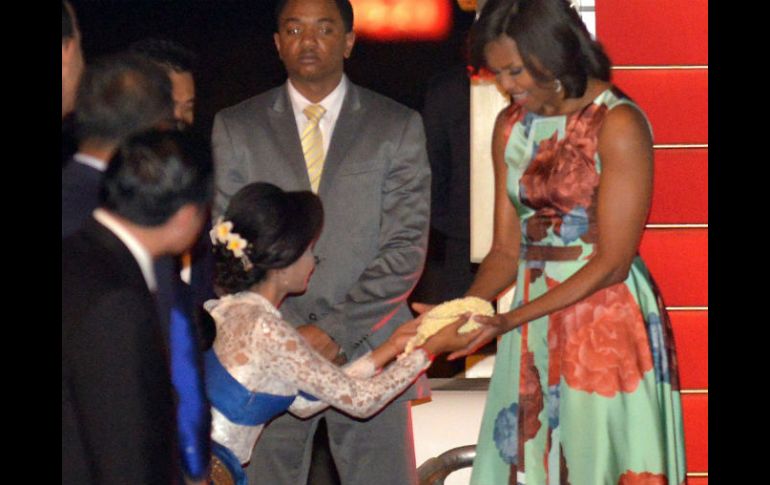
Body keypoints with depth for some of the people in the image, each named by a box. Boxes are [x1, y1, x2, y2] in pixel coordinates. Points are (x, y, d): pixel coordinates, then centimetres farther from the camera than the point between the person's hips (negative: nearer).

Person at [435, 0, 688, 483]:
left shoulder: (618, 125, -12)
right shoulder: (511, 126, 9)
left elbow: (612, 263, -15)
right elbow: (506, 248, 9)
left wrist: (510, 320, -19)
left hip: (608, 322, -6)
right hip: (536, 326, 6)